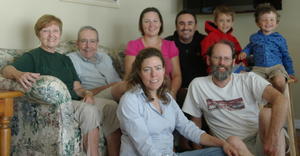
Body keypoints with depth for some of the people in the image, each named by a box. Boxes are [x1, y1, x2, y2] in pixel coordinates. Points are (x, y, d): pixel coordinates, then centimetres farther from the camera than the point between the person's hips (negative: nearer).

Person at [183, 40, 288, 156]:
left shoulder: (249, 79, -1)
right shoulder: (197, 85, 3)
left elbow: (281, 100, -17)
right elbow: (196, 122, 13)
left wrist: (274, 137, -31)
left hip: (260, 140, 1)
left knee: (267, 113, -28)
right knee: (233, 141, -35)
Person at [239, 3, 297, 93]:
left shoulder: (279, 39, 8)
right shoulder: (254, 38, 11)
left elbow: (286, 57, 15)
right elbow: (250, 47, 33)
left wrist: (290, 73, 11)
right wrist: (244, 52, 11)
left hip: (276, 66, -1)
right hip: (259, 68, 1)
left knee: (279, 81, -32)